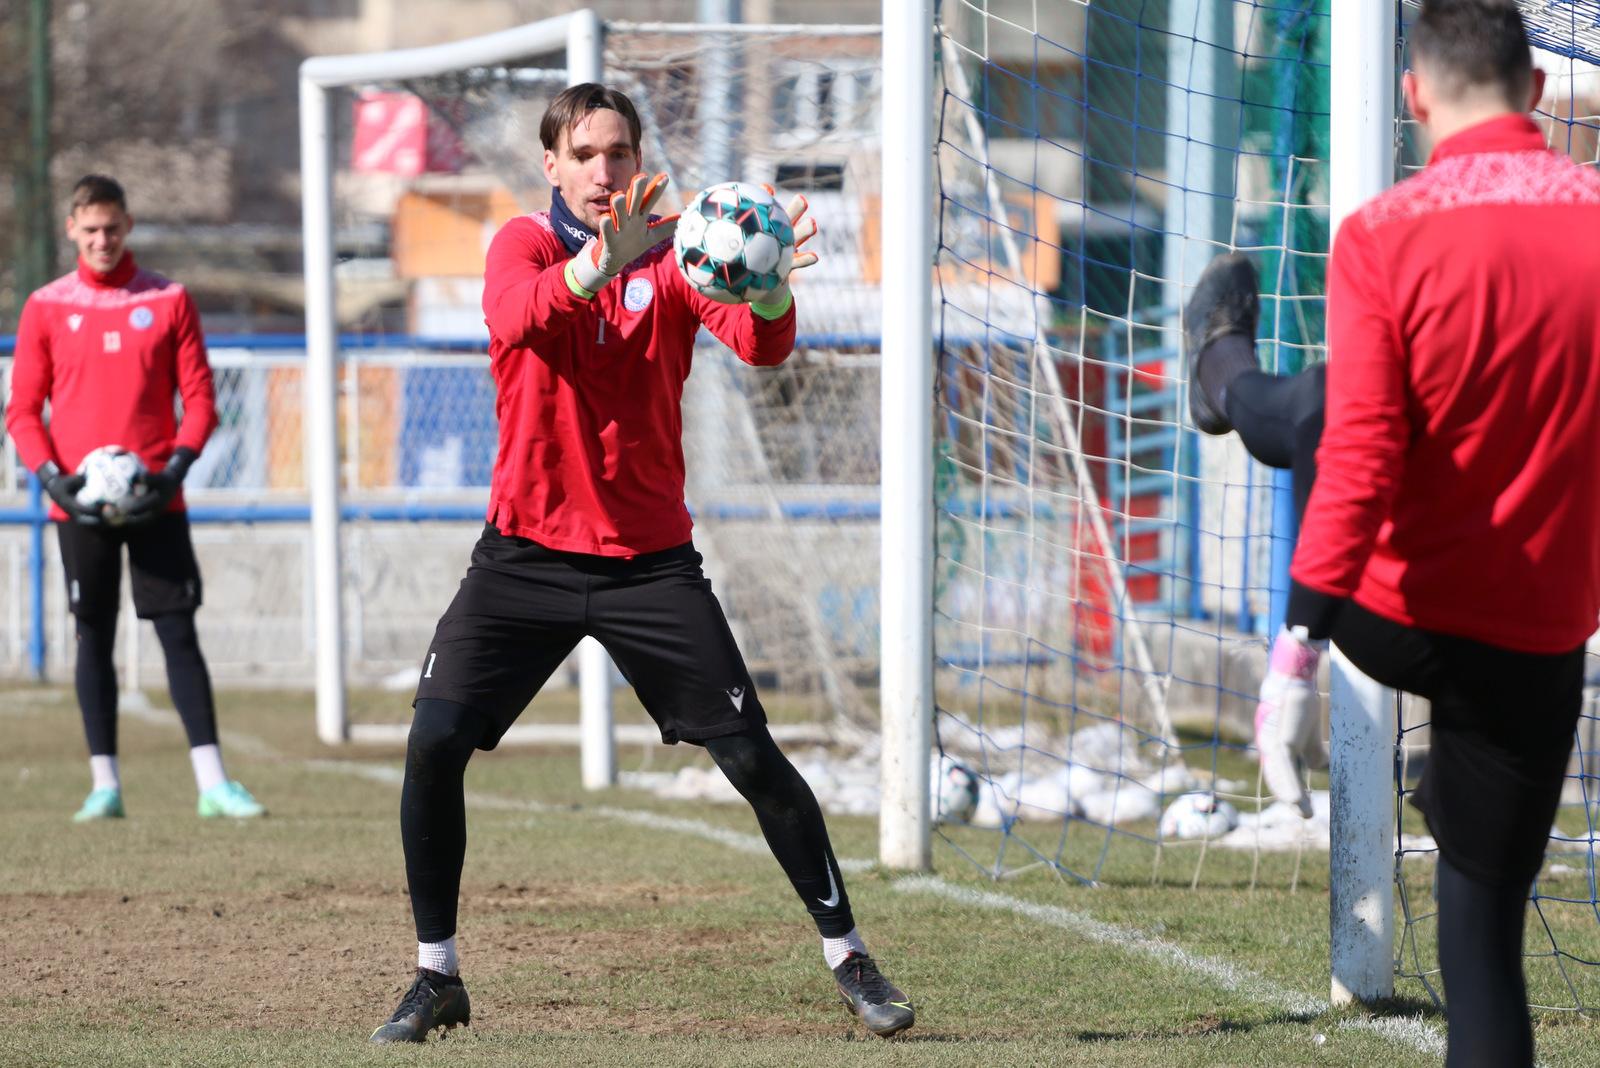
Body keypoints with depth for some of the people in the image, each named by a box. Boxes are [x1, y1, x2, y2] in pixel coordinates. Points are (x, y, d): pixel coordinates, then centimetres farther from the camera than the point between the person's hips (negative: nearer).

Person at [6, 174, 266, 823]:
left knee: (179, 631, -3)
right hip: (80, 502, 0)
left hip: (154, 499, 0)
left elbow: (198, 398, 5)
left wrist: (177, 466, -11)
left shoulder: (168, 302, 5)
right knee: (94, 638, 3)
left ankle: (212, 783, -6)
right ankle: (105, 786, 6)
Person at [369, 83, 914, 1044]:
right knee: (434, 744, -12)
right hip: (527, 553, 0)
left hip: (649, 558, 0)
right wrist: (597, 263, -49)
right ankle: (437, 975, 3)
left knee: (752, 756, -5)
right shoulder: (524, 244, -4)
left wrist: (772, 289, -42)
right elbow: (518, 317, -28)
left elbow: (762, 346, -18)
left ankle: (849, 958, 8)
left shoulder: (675, 251, -1)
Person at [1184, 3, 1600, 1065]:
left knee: (1309, 414, 30)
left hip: (1386, 614, 0)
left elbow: (1360, 463, -21)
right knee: (1483, 928, 8)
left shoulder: (1385, 236, -16)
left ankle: (1226, 374, 66)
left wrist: (1297, 652, -20)